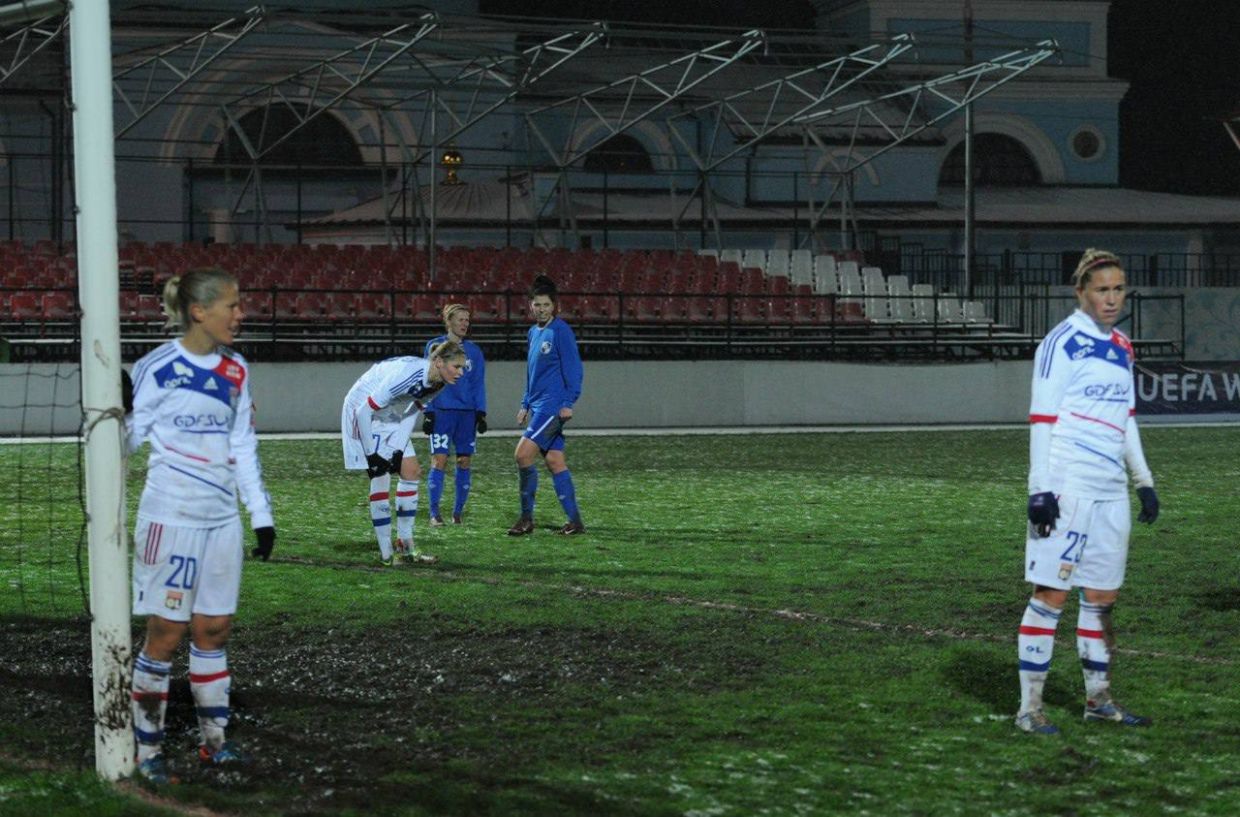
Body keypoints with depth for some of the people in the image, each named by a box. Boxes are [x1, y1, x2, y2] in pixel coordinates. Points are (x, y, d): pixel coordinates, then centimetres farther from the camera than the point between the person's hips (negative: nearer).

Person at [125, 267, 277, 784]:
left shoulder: (236, 371, 8)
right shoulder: (159, 368, -10)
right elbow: (128, 436, -5)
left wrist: (261, 514, 13)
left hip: (222, 518, 6)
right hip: (170, 517, -6)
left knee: (214, 630, 9)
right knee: (165, 633, -2)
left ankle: (214, 741, 18)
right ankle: (147, 750, 6)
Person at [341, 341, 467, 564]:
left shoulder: (438, 382, -11)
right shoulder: (409, 375, -36)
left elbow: (412, 411, 1)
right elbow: (364, 410, -32)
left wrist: (399, 449, -9)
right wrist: (371, 454, -27)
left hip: (391, 416, 8)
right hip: (363, 410, -8)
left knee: (411, 471, 3)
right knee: (380, 477, -12)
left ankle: (405, 547, 10)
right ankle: (386, 554, -8)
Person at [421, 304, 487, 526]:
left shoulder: (474, 351, 11)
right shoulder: (435, 346, 3)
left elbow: (479, 384, 13)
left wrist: (481, 412, 4)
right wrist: (427, 413, -4)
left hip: (467, 414, 3)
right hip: (442, 413, -3)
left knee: (464, 462, 2)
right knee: (439, 461, -10)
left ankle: (458, 513, 10)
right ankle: (434, 514, -7)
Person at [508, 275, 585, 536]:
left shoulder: (560, 330, -9)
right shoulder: (533, 332, 17)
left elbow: (573, 367, -13)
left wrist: (568, 402, -19)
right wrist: (526, 405, 23)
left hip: (553, 405, -9)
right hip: (539, 405, 9)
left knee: (524, 453, -15)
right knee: (554, 461, 6)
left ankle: (527, 518, -9)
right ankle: (575, 521, 9)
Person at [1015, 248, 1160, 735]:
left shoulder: (1121, 349, 16)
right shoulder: (1062, 344, -7)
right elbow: (1041, 420, -11)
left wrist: (1143, 481, 20)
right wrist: (1039, 490, -16)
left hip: (1111, 493, 7)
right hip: (1067, 490, -7)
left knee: (1103, 598, 12)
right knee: (1051, 594, -7)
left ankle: (1098, 699, 24)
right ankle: (1029, 708, -3)